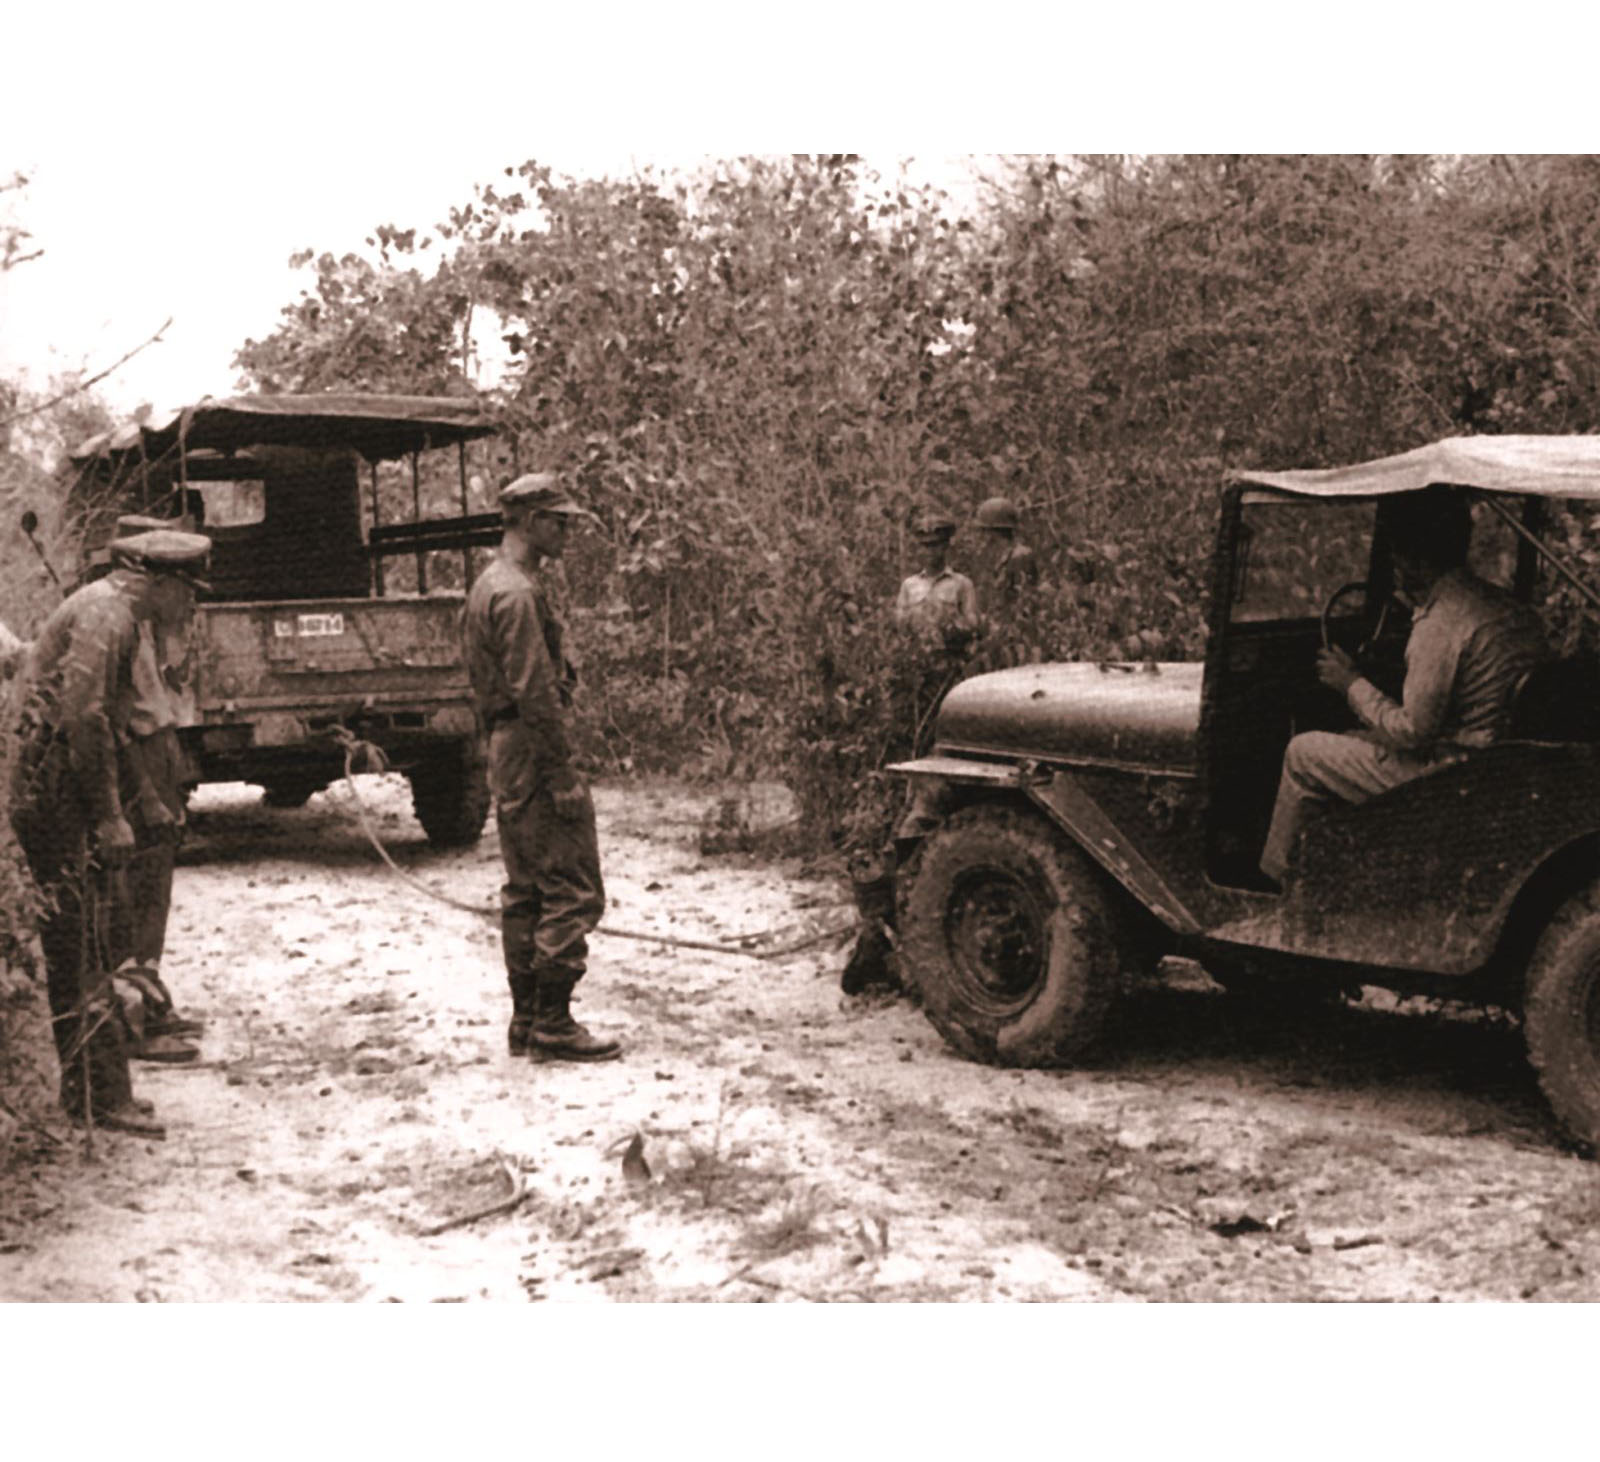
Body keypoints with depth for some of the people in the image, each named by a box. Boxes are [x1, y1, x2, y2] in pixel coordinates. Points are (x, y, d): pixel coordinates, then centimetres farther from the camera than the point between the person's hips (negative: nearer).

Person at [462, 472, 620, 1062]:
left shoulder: (490, 584, 17)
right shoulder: (518, 593, -16)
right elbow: (533, 691, -22)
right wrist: (562, 772, -21)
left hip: (506, 750, 11)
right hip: (533, 750, -11)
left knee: (525, 891, 13)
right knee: (572, 888, -7)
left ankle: (526, 1022, 17)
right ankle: (553, 1024, -5)